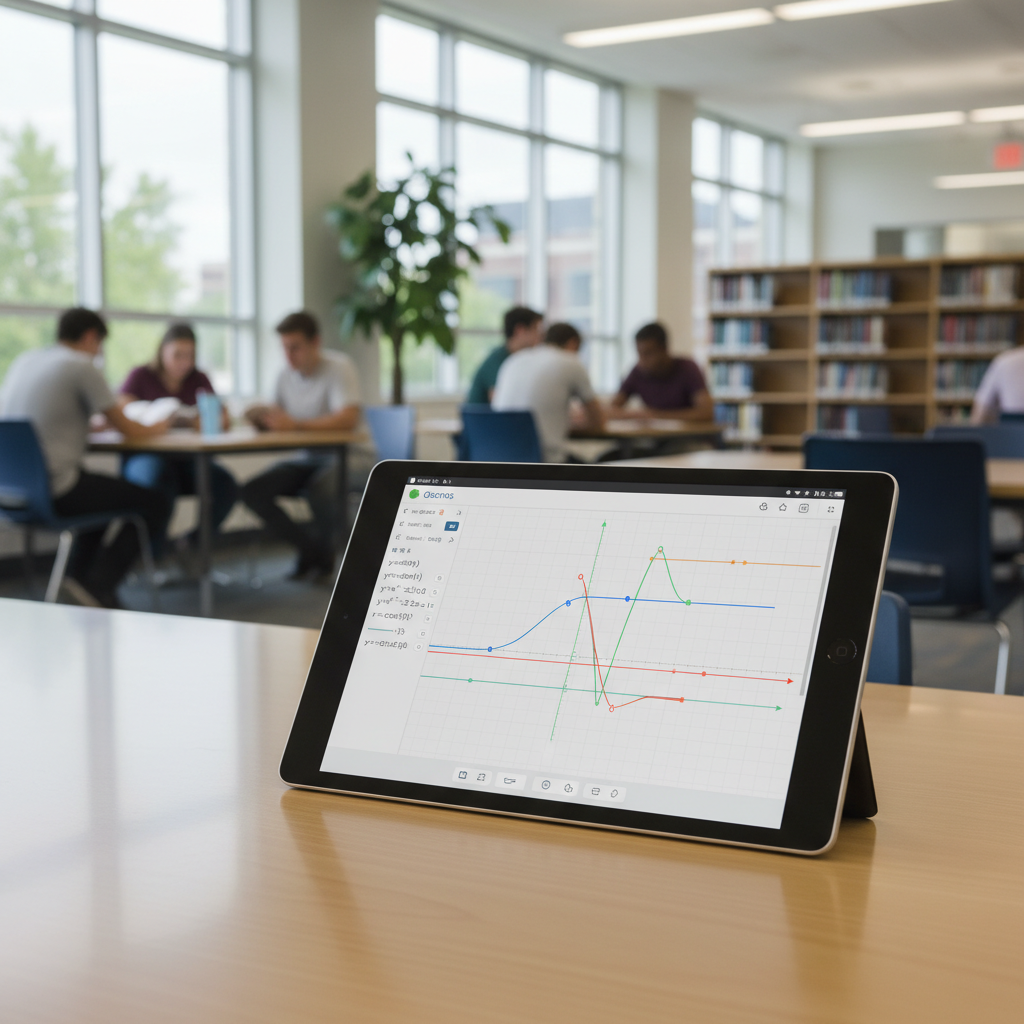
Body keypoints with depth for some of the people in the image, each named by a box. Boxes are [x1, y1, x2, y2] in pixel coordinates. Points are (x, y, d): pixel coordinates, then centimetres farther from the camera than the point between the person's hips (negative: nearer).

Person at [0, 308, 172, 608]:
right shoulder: (82, 367, -9)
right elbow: (127, 429, -3)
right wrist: (156, 428, 19)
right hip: (55, 491, -9)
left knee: (104, 490, 34)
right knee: (155, 504, 5)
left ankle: (79, 576, 28)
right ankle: (98, 584, 1)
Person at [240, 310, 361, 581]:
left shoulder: (338, 367, -15)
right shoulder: (286, 375, 6)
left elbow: (348, 419, -29)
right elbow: (279, 421, 14)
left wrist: (296, 424, -33)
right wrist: (261, 416, -10)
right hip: (309, 458, 7)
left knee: (319, 489, -38)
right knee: (253, 491, -12)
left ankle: (322, 551, -5)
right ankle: (310, 548, 3)